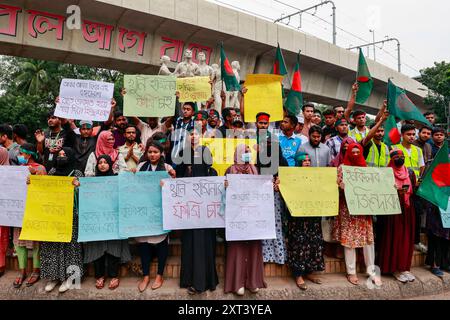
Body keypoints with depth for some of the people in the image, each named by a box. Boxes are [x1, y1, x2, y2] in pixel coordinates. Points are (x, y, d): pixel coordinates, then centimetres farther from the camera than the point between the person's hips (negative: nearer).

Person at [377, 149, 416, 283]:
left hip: (407, 209, 5)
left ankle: (404, 267, 16)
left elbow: (414, 190, 14)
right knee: (393, 238, -3)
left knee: (406, 238, 6)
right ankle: (394, 268, 6)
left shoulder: (410, 173, 11)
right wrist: (395, 191, -20)